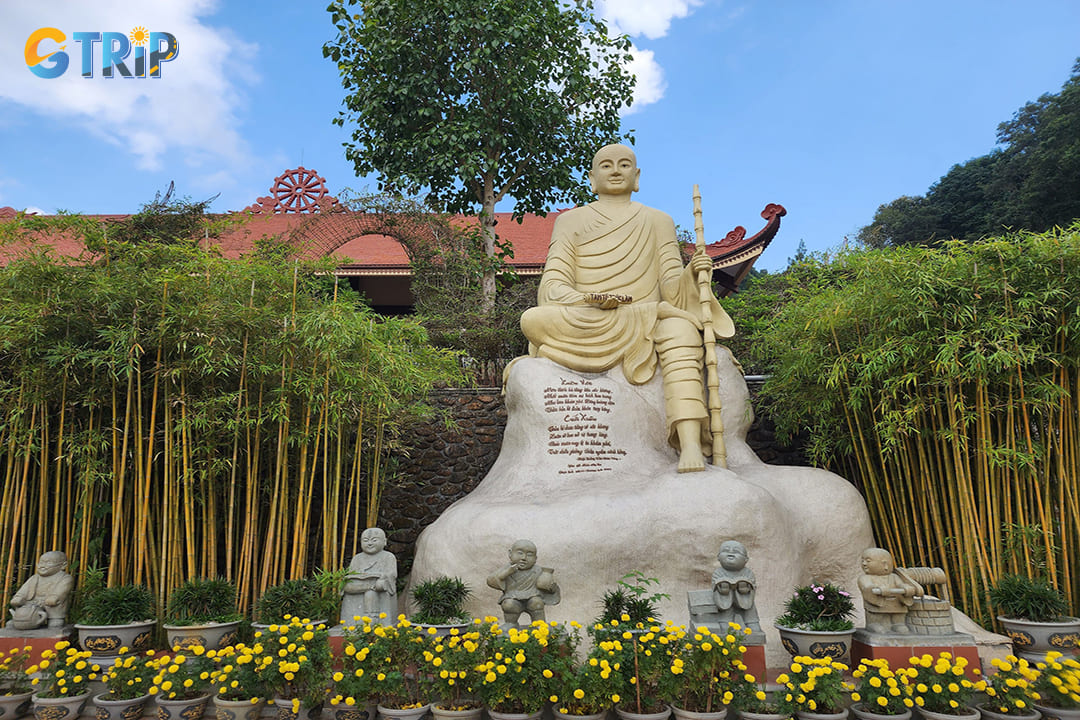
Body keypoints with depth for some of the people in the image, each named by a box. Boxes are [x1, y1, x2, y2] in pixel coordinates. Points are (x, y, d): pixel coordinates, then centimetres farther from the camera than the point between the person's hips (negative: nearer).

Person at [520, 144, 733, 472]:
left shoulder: (658, 221, 18)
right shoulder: (571, 221, 14)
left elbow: (670, 289, 7)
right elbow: (552, 286, 0)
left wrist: (690, 274, -16)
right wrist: (588, 300, -21)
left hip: (648, 327, 1)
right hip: (582, 328, 0)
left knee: (679, 329, -34)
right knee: (532, 319, -30)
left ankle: (690, 445, -42)